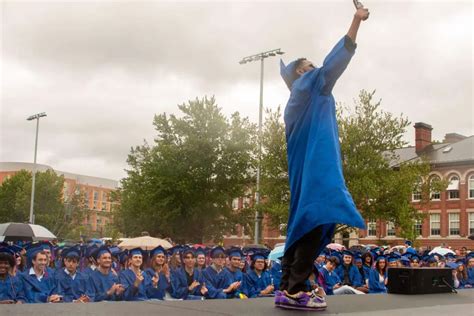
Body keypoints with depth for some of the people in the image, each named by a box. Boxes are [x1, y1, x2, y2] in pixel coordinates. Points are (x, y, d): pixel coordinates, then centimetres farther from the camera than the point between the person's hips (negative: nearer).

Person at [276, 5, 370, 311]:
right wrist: (356, 20, -8)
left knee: (304, 223, 6)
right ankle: (295, 291, -21)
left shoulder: (299, 102, 27)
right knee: (316, 220, -16)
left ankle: (289, 288, 4)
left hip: (309, 168, 10)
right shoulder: (308, 87, 1)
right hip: (316, 167, -10)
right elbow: (332, 63, -8)